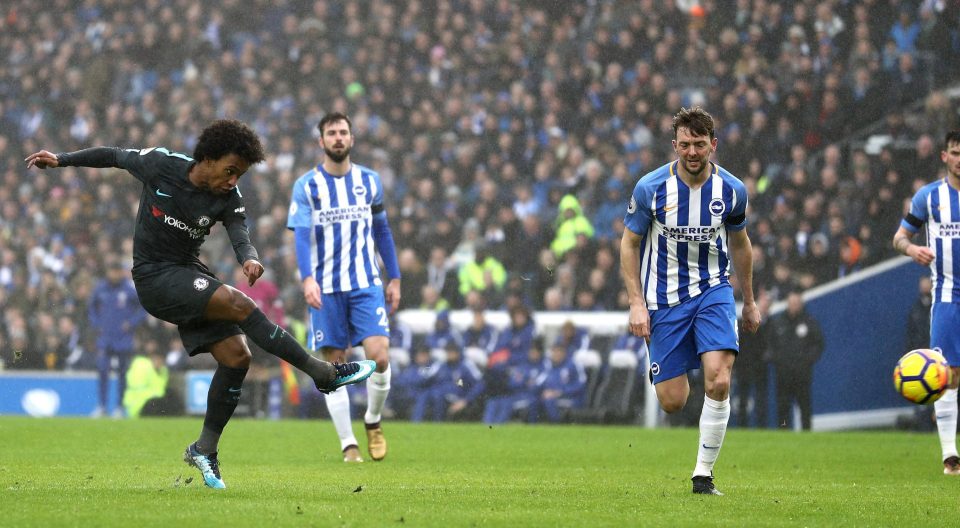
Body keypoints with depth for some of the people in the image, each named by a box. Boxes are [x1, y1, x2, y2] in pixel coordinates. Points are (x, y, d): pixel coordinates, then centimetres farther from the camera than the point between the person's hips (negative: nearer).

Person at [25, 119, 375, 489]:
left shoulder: (228, 198, -4)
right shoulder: (160, 165, -11)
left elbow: (239, 233, -21)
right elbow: (116, 157, 6)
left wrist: (249, 258, -44)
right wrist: (61, 160, 14)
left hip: (190, 275, 6)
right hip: (154, 278, -6)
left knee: (235, 355, -8)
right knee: (238, 304, -24)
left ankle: (205, 449, 6)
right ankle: (323, 373, -20)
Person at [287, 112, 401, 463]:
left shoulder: (369, 181, 8)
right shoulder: (306, 185, 0)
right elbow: (301, 235, -9)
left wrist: (395, 279, 13)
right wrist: (307, 279, -23)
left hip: (366, 285, 1)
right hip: (326, 289, -1)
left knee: (379, 356, -14)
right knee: (334, 365, -1)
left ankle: (373, 422, 11)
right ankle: (348, 444, 7)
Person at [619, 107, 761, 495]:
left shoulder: (732, 190, -5)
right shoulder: (651, 188, -11)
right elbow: (629, 243, 0)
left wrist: (749, 302, 20)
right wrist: (636, 303, -8)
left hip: (713, 289, 1)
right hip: (664, 297, -1)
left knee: (718, 380, -21)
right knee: (672, 402, -3)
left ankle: (704, 473, -8)